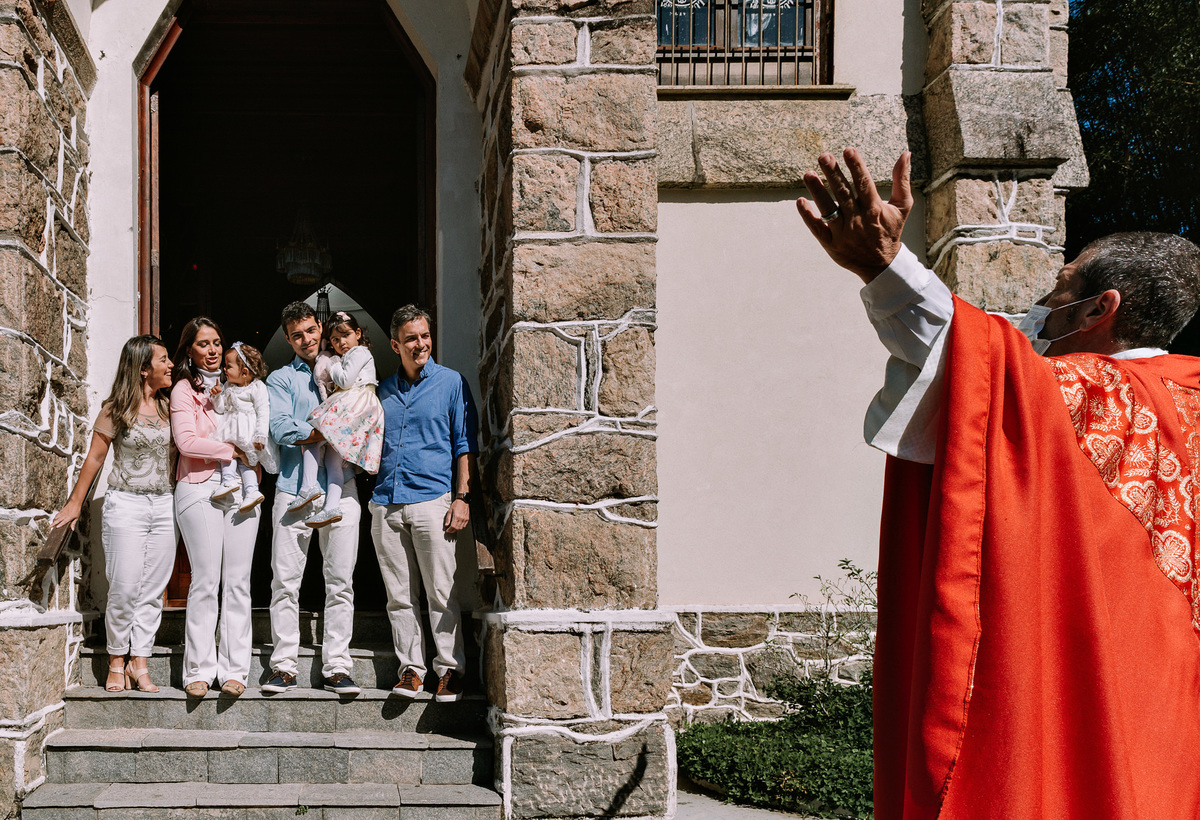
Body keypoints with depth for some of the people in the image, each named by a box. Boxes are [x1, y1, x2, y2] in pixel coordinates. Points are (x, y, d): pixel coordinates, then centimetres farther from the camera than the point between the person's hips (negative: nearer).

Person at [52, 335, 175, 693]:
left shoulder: (168, 407, 10)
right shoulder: (115, 409, -3)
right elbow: (95, 457, 1)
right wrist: (75, 502, 2)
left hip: (163, 505, 4)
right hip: (125, 505, -4)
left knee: (153, 591, 3)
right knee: (124, 587, -6)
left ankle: (139, 663, 9)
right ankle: (116, 662, 10)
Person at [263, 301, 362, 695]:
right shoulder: (281, 379, 12)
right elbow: (281, 429, -5)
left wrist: (306, 434, -1)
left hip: (340, 488, 1)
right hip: (294, 489, -1)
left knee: (340, 581, 0)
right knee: (285, 581, -3)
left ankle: (336, 667, 4)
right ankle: (284, 666, 4)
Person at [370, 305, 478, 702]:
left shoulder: (451, 383, 5)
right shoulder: (384, 390, 16)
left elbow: (465, 445, 2)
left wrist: (462, 497, -6)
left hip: (433, 501, -4)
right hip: (386, 504, 4)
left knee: (441, 593, -3)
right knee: (399, 595, 5)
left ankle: (450, 669, 4)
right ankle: (410, 667, 11)